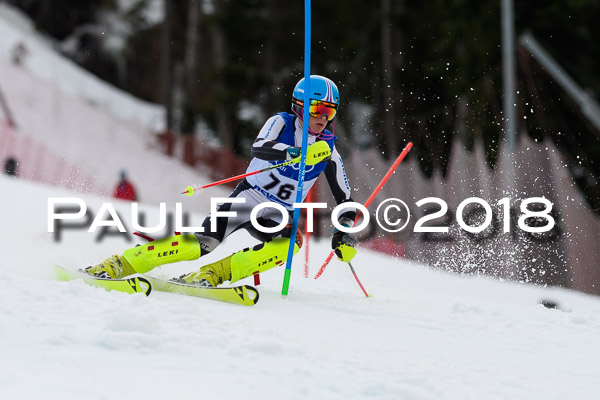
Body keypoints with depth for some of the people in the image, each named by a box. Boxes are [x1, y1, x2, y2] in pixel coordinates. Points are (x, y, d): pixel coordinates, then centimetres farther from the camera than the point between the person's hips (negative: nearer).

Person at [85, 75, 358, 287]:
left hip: (276, 217, 3)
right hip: (247, 199, -3)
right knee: (203, 242, -25)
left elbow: (345, 200, 7)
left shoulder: (328, 151, 0)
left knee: (291, 243, -32)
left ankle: (215, 273, -31)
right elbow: (259, 148, -30)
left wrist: (344, 232, -9)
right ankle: (119, 264, -19)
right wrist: (296, 153, -46)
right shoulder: (281, 123, -8)